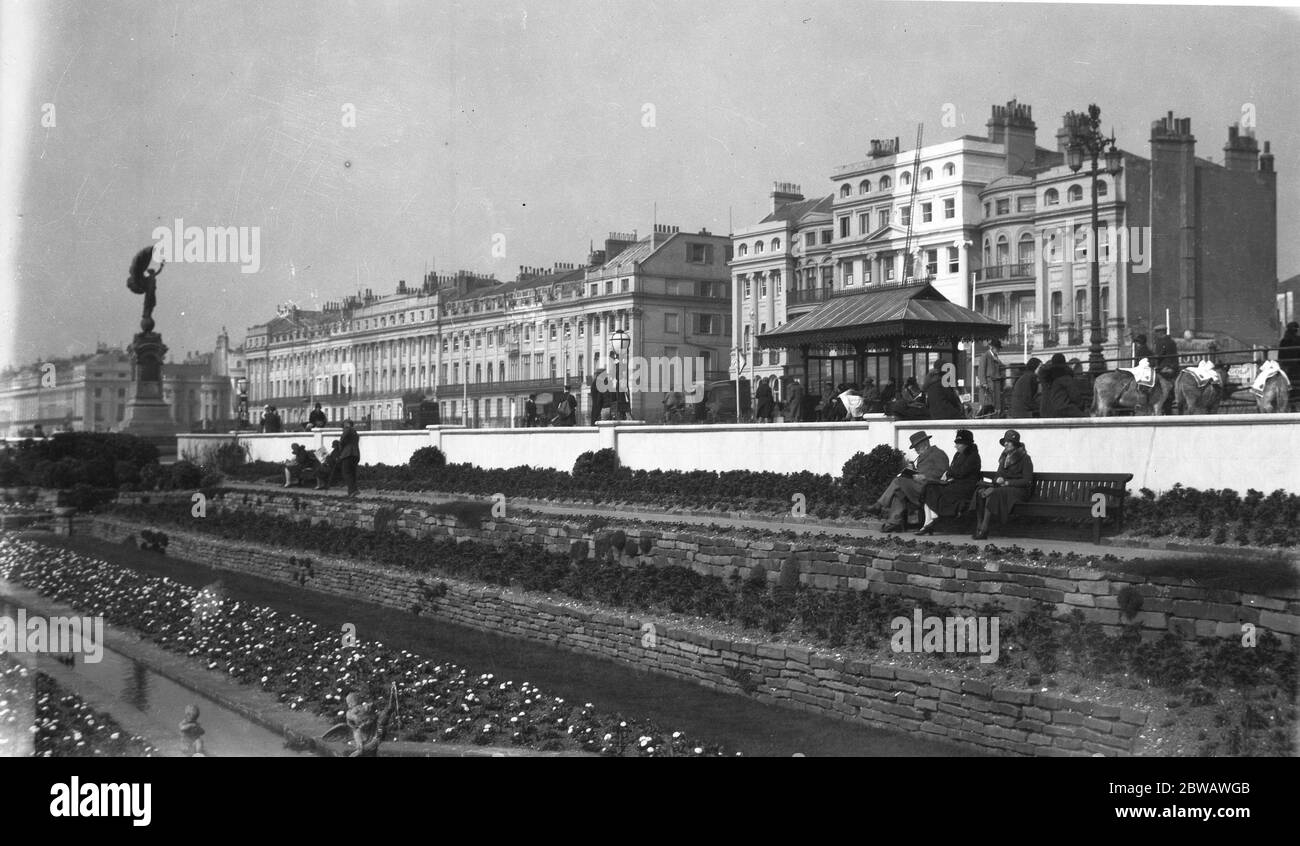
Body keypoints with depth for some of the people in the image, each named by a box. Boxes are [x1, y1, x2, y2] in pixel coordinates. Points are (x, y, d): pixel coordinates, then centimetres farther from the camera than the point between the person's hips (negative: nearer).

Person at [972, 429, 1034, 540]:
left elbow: (1027, 481, -10)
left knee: (993, 494, -34)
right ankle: (979, 526, -31)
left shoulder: (1025, 459, -4)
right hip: (1002, 488, 7)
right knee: (980, 492, -21)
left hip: (1018, 490, -7)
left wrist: (1006, 482, -16)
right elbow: (998, 475, 20)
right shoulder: (1004, 457, 18)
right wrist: (998, 481, -6)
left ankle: (984, 529, -35)